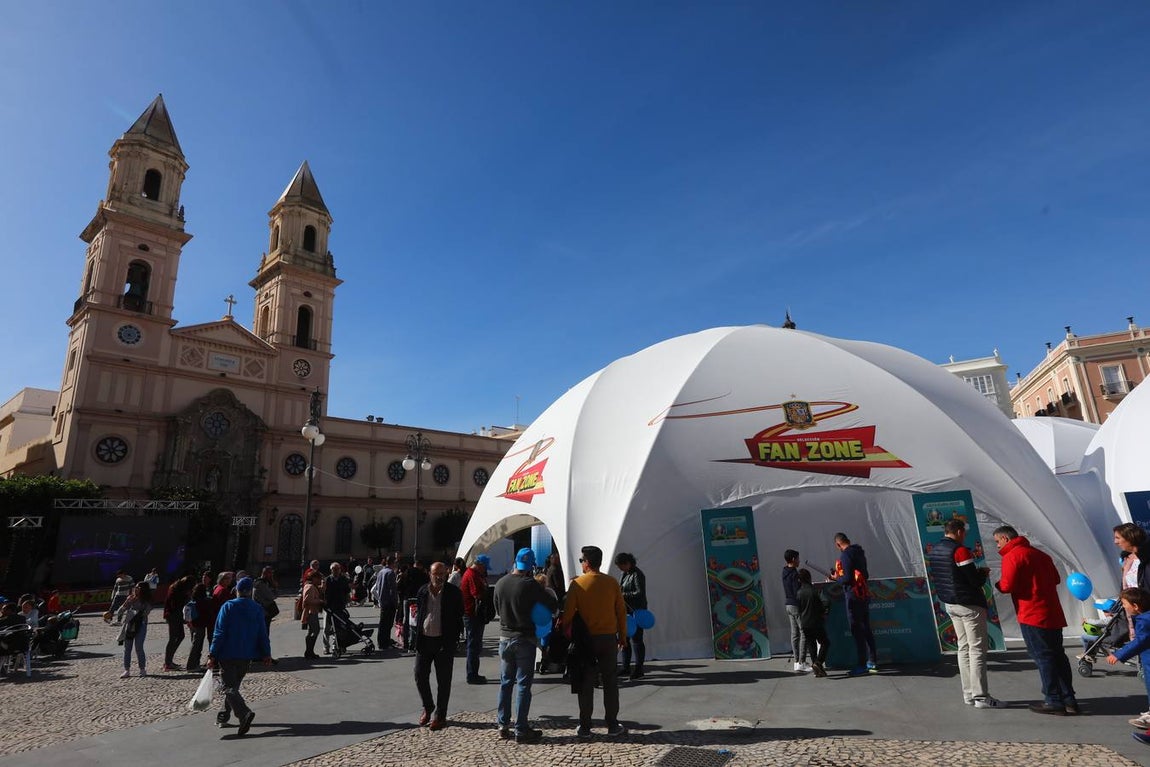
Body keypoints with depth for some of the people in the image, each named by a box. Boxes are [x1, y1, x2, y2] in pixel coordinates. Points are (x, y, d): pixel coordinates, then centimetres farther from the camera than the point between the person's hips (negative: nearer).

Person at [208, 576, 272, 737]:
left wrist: (212, 655, -6)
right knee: (233, 686, 21)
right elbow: (262, 634, 2)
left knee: (229, 688, -4)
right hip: (246, 657, 4)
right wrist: (266, 654, 9)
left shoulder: (228, 607, -8)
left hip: (227, 655, -4)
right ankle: (224, 716, 30)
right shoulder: (258, 609, 2)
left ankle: (244, 713, -23)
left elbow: (219, 633, -11)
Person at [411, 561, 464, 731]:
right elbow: (418, 613, 10)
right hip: (424, 640, 3)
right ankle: (428, 707, 32)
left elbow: (459, 616, -2)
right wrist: (415, 637, 4)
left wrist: (454, 637, -8)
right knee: (420, 676, 9)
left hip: (444, 641, -3)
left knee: (443, 680, 5)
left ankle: (440, 715, 19)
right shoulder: (422, 591, 4)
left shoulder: (453, 593, -6)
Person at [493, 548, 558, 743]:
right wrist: (548, 590, 8)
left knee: (506, 682, 15)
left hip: (505, 637, 5)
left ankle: (503, 725, 20)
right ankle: (521, 730, 7)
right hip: (525, 639, -5)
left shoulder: (501, 583, 0)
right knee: (523, 684, 3)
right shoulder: (530, 584, -17)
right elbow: (553, 605, -11)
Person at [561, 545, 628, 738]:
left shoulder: (577, 584, -9)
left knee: (585, 684, 8)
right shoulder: (612, 582, -3)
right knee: (610, 682, 12)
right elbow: (621, 611, 2)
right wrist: (622, 636, 12)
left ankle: (585, 727, 14)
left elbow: (568, 613, -9)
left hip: (585, 639, -1)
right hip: (609, 638, 2)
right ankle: (612, 725, 17)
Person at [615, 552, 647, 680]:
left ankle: (638, 670, 7)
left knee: (636, 639, -3)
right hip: (626, 611, 9)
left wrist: (623, 595, -23)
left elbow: (640, 593, -23)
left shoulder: (637, 575, -15)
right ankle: (626, 668, 22)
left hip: (636, 612, -9)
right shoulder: (626, 574, 12)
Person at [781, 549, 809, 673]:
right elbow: (798, 593, -20)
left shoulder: (785, 572, 9)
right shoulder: (794, 574, -17)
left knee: (794, 633, 12)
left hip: (788, 604, 9)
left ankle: (797, 662, 16)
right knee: (804, 633, -3)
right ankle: (801, 663, -4)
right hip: (796, 605, -9)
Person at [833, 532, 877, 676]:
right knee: (866, 629, 17)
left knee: (857, 631, -3)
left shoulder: (845, 554, -16)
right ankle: (872, 661, 24)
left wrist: (837, 578, -2)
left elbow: (847, 578, -21)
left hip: (853, 596, -9)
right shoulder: (859, 552, 11)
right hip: (864, 595, 9)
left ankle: (862, 665, -1)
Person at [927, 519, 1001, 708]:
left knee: (963, 648, 14)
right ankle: (980, 696, 3)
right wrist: (984, 572, 6)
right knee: (977, 649, 0)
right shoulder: (960, 550, -18)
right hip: (969, 605, -8)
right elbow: (975, 580, -18)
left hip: (949, 604, 8)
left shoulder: (933, 552, 8)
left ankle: (968, 694, 18)